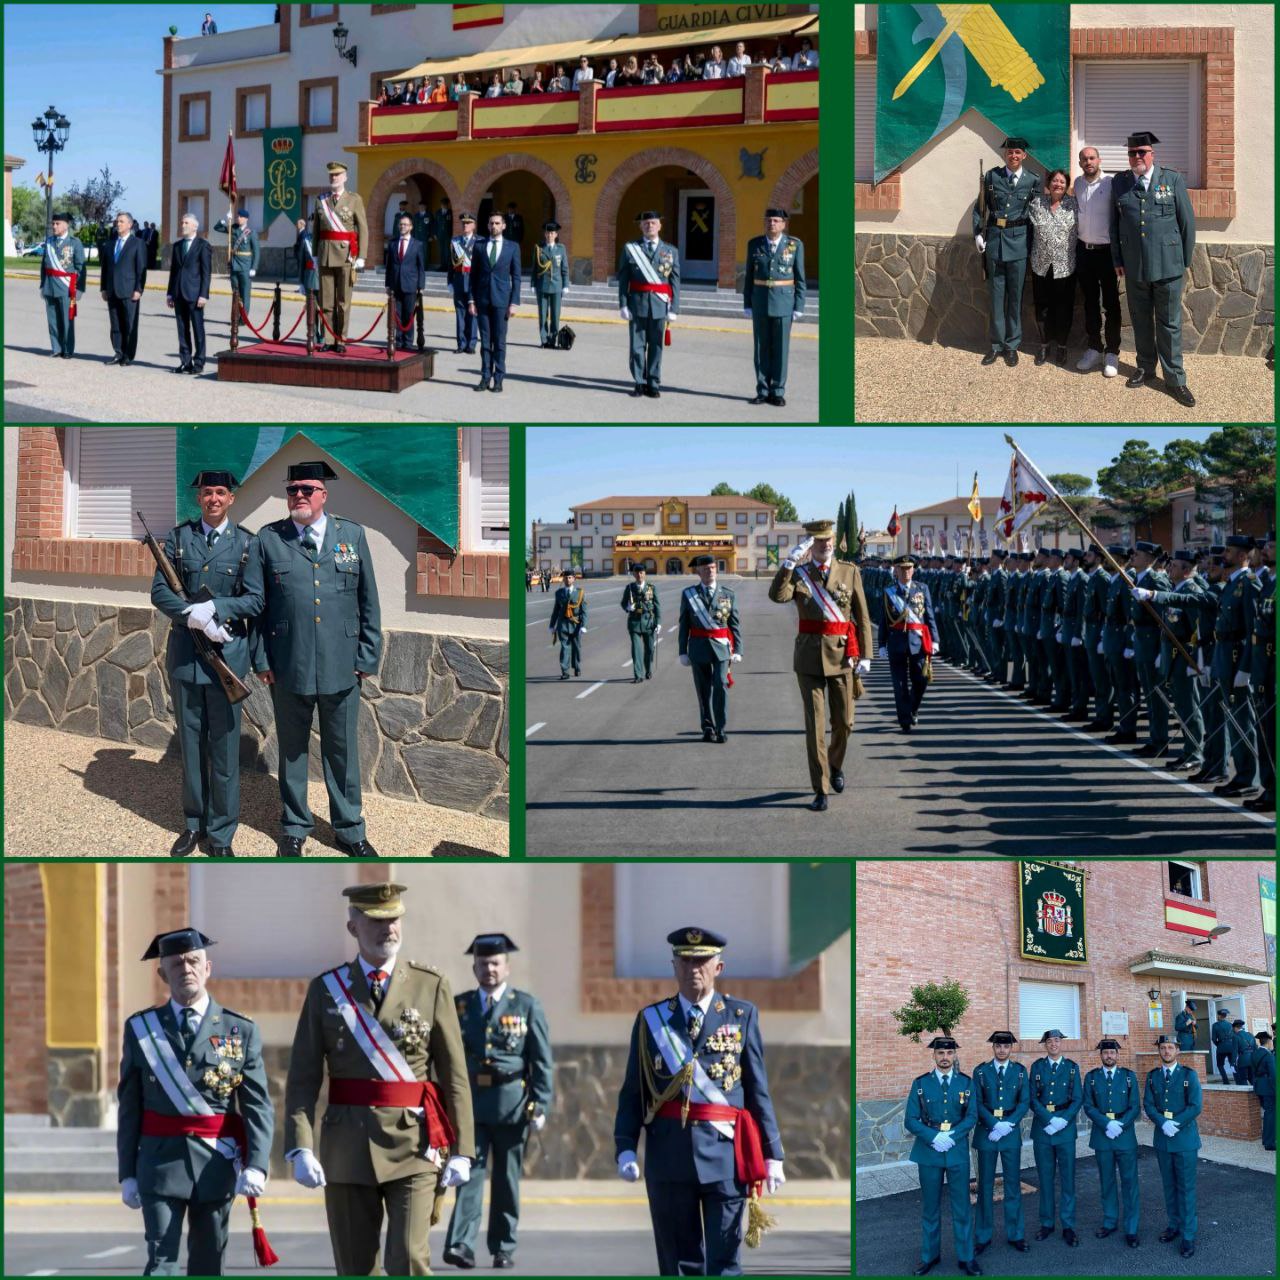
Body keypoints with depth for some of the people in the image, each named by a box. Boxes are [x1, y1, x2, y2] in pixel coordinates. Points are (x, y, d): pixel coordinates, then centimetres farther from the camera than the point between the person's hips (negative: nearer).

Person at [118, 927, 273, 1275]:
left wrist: (256, 1165, -17)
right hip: (161, 1161, -1)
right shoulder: (141, 1028, 5)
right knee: (162, 1260, -9)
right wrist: (127, 1172, 3)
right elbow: (129, 1106, 6)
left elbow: (259, 1106, -3)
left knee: (208, 1265, 9)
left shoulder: (241, 1031, 2)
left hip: (216, 1164, 1)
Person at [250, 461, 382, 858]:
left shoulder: (352, 535, 5)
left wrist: (368, 657, 3)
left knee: (343, 750, 9)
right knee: (292, 750, 11)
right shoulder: (269, 539, 2)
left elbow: (368, 600, 7)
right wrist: (260, 659, -1)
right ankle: (295, 828, 24)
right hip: (288, 667, -1)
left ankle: (349, 829, 22)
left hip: (341, 667, 1)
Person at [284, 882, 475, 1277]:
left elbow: (455, 1076, 3)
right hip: (346, 1150, 2)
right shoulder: (325, 990, 5)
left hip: (414, 1145, -2)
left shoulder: (431, 985, 3)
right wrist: (300, 1148, -11)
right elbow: (303, 1078, 1)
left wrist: (461, 1151, -3)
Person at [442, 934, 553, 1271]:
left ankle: (503, 1249, 12)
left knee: (506, 1178, 5)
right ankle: (461, 1243, -18)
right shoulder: (459, 1005, 10)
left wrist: (540, 1108, -5)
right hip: (469, 1102, 1)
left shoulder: (527, 1006, 4)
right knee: (470, 1172, -10)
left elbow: (542, 1062, 2)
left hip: (512, 1103, -1)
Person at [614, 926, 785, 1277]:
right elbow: (632, 1092, 7)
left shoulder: (742, 1015, 6)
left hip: (725, 1152, -2)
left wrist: (772, 1154, 1)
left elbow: (758, 1089, 5)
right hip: (669, 1153, 2)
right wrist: (625, 1149, -4)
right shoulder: (651, 1020, 9)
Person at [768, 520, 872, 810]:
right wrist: (790, 561, -23)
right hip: (809, 657, -1)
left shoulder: (850, 572, 5)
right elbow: (777, 596, -18)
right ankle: (821, 790, 3)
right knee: (815, 724, -2)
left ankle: (835, 765, 38)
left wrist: (865, 656, -2)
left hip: (842, 655, 1)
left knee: (844, 723, 8)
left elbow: (862, 617, 4)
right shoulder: (797, 573, 3)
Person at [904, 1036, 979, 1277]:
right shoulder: (920, 1083, 2)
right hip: (928, 1151, 0)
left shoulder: (966, 1083, 4)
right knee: (930, 1207, 8)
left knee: (962, 1207, 2)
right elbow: (910, 1120, -2)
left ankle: (965, 1257, 11)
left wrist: (951, 1136, -17)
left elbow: (972, 1116, -2)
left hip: (958, 1151, 0)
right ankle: (930, 1256, 19)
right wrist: (934, 1138, -16)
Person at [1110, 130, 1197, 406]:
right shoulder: (1119, 183, 4)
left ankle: (1175, 379, 8)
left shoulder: (1173, 179, -2)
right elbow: (1114, 225, 9)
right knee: (1141, 321, 13)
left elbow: (1187, 221, 1)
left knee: (1170, 324, 2)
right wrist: (1117, 260, 7)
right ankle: (1145, 369, 28)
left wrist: (1186, 260, 2)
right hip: (1134, 267, 2)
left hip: (1168, 266, -2)